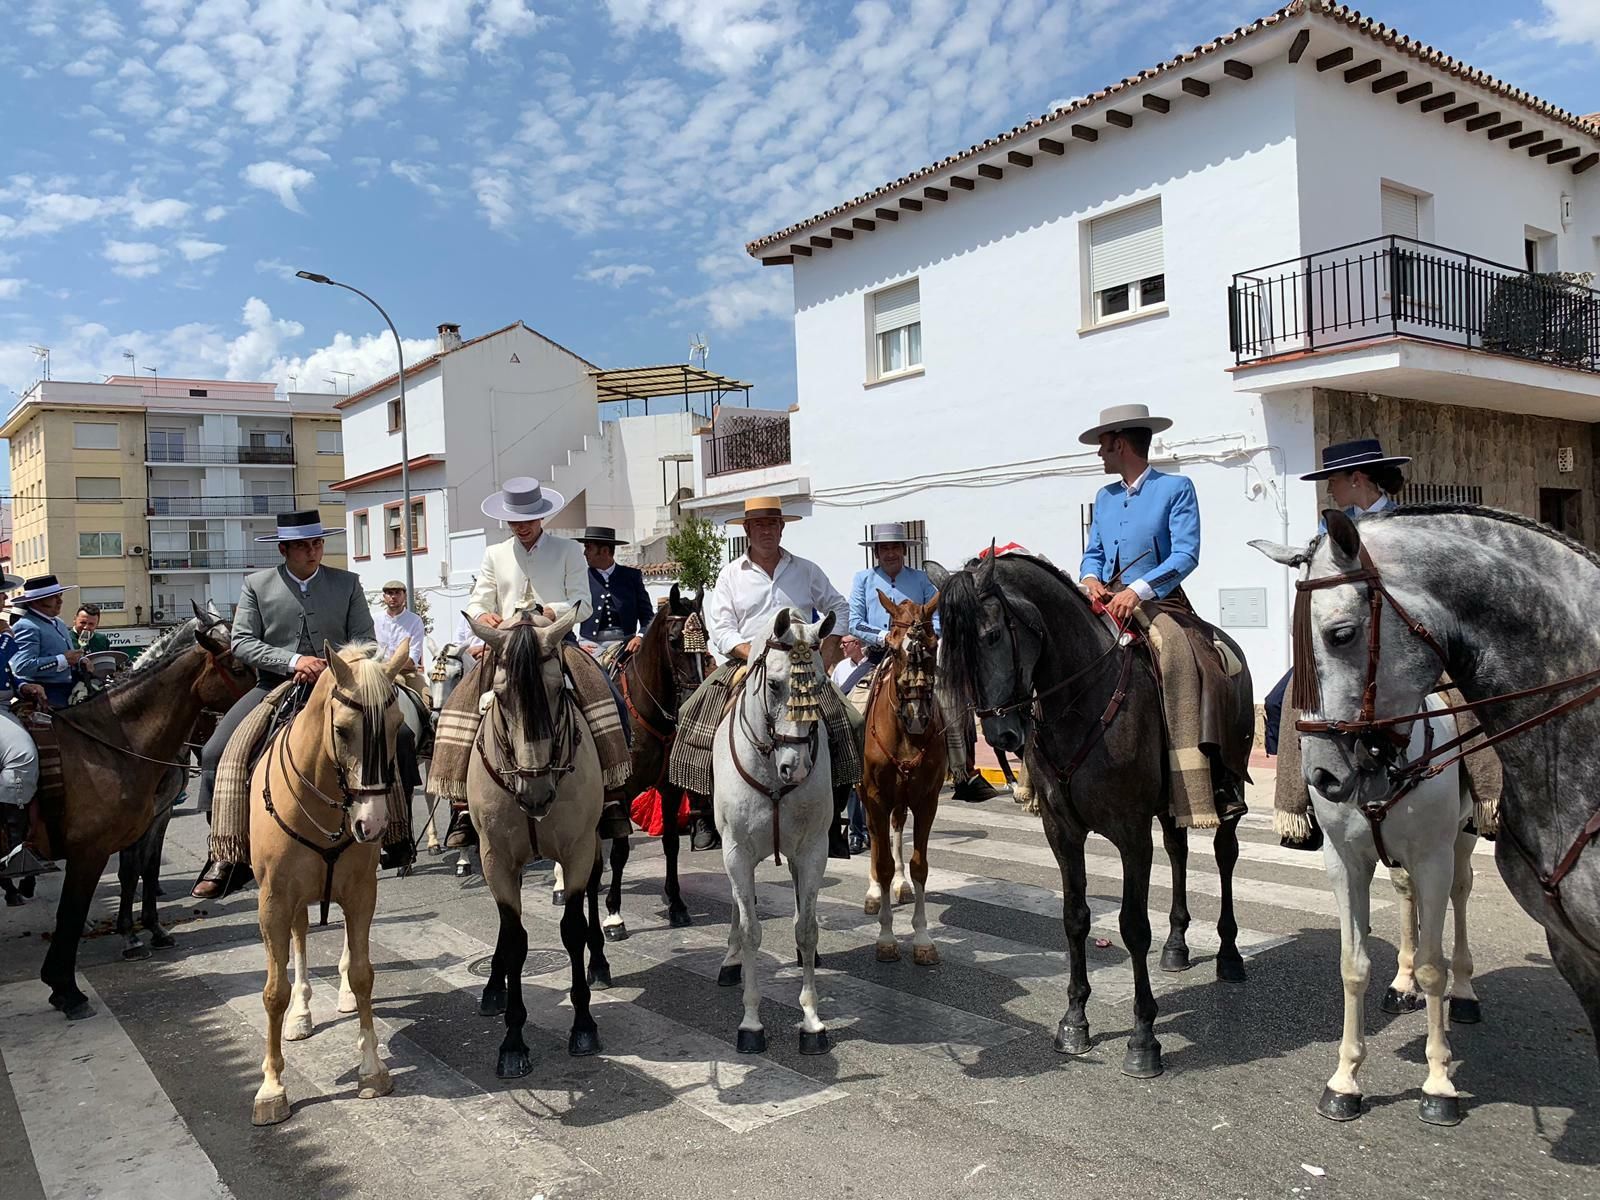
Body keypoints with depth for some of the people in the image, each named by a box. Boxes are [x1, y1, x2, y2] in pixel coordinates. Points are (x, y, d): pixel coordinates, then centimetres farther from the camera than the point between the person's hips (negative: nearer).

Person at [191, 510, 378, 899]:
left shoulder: (348, 583, 7)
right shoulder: (257, 584, 5)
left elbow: (365, 639, 4)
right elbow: (242, 642, -2)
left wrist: (333, 666, -15)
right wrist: (293, 661, -17)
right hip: (275, 685, 1)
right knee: (215, 754, -15)